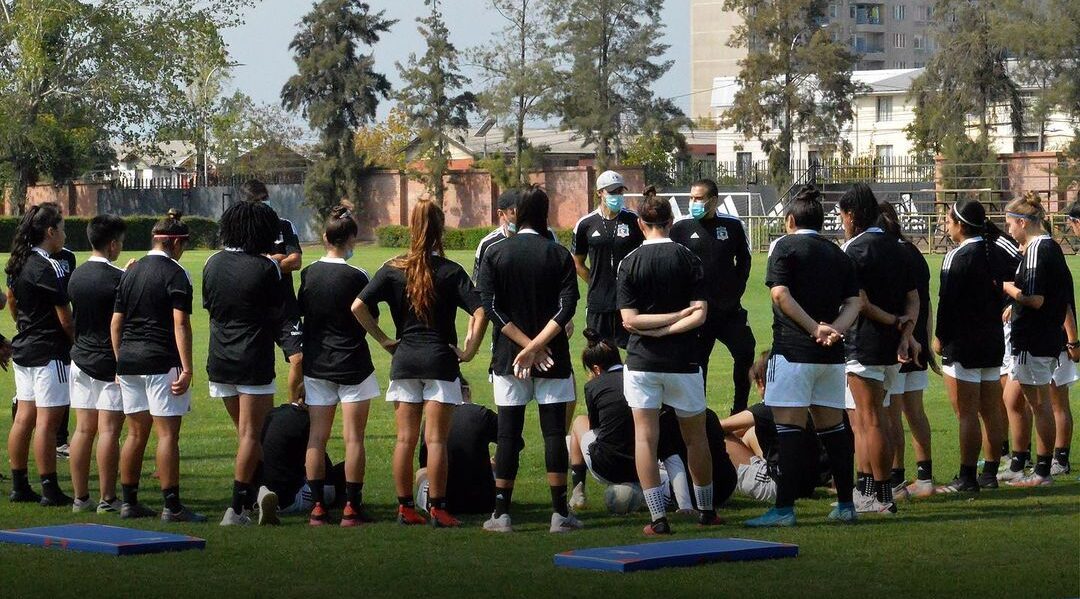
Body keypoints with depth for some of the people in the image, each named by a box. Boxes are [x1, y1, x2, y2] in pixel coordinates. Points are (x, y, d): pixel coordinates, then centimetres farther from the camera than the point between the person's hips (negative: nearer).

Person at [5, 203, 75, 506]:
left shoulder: (17, 263, 9)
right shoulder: (49, 268, -17)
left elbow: (10, 299, 22)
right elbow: (65, 318, -15)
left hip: (23, 349, 9)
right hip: (49, 352, -9)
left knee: (24, 417, 11)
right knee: (47, 420, -6)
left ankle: (19, 486, 16)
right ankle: (50, 490, -4)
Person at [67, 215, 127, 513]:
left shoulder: (76, 276, 7)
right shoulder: (119, 278, -14)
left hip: (81, 360, 6)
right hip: (112, 363, -6)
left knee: (83, 429, 8)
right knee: (109, 431, -5)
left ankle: (81, 497, 10)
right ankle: (107, 500, -4)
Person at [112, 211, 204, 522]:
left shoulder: (131, 272, 13)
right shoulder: (175, 274, -7)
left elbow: (115, 323, 15)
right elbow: (180, 324, -14)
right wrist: (187, 369, -16)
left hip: (129, 362, 7)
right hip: (161, 363, -7)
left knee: (136, 432, 13)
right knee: (168, 433, -5)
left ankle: (129, 502, 15)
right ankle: (172, 506, -7)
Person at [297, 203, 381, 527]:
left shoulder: (308, 274, 1)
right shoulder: (355, 277, -13)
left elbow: (301, 312, 9)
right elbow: (370, 318, -7)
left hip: (316, 364, 4)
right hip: (351, 364, -4)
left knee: (317, 436, 6)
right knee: (353, 438, 0)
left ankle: (317, 506, 4)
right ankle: (352, 507, 0)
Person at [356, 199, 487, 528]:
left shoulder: (393, 270, 0)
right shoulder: (450, 272, -6)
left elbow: (358, 306, -7)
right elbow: (480, 312, -15)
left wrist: (383, 340, 2)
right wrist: (469, 351, -5)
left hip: (404, 360, 3)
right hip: (440, 360, -2)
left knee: (405, 438, 8)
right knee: (436, 440, 0)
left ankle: (405, 507, 10)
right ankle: (437, 508, -1)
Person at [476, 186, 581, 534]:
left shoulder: (494, 253, 0)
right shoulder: (559, 255, -1)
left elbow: (491, 307, -7)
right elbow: (566, 307, -10)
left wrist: (527, 345, -8)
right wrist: (536, 346, -13)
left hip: (508, 358, 1)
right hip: (553, 359, -1)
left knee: (508, 433, 4)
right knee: (554, 431, 2)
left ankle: (502, 512, 4)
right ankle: (560, 513, -1)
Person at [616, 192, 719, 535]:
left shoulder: (630, 263, -3)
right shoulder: (688, 260, -2)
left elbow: (630, 319, -9)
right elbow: (699, 315, -10)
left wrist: (656, 325, -4)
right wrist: (673, 325, -7)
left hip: (642, 362, -1)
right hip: (682, 361, 1)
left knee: (645, 437, 1)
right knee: (696, 437, 14)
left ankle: (658, 517, -7)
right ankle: (706, 510, 26)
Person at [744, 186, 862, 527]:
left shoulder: (786, 246, -2)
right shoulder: (837, 253, 15)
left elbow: (780, 294, -15)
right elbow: (854, 301, 7)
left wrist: (815, 329, -15)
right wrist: (836, 329, -8)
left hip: (793, 349, -6)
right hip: (830, 356, 6)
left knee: (789, 426, -7)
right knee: (832, 425, 12)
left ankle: (785, 508, -10)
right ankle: (845, 504, 16)